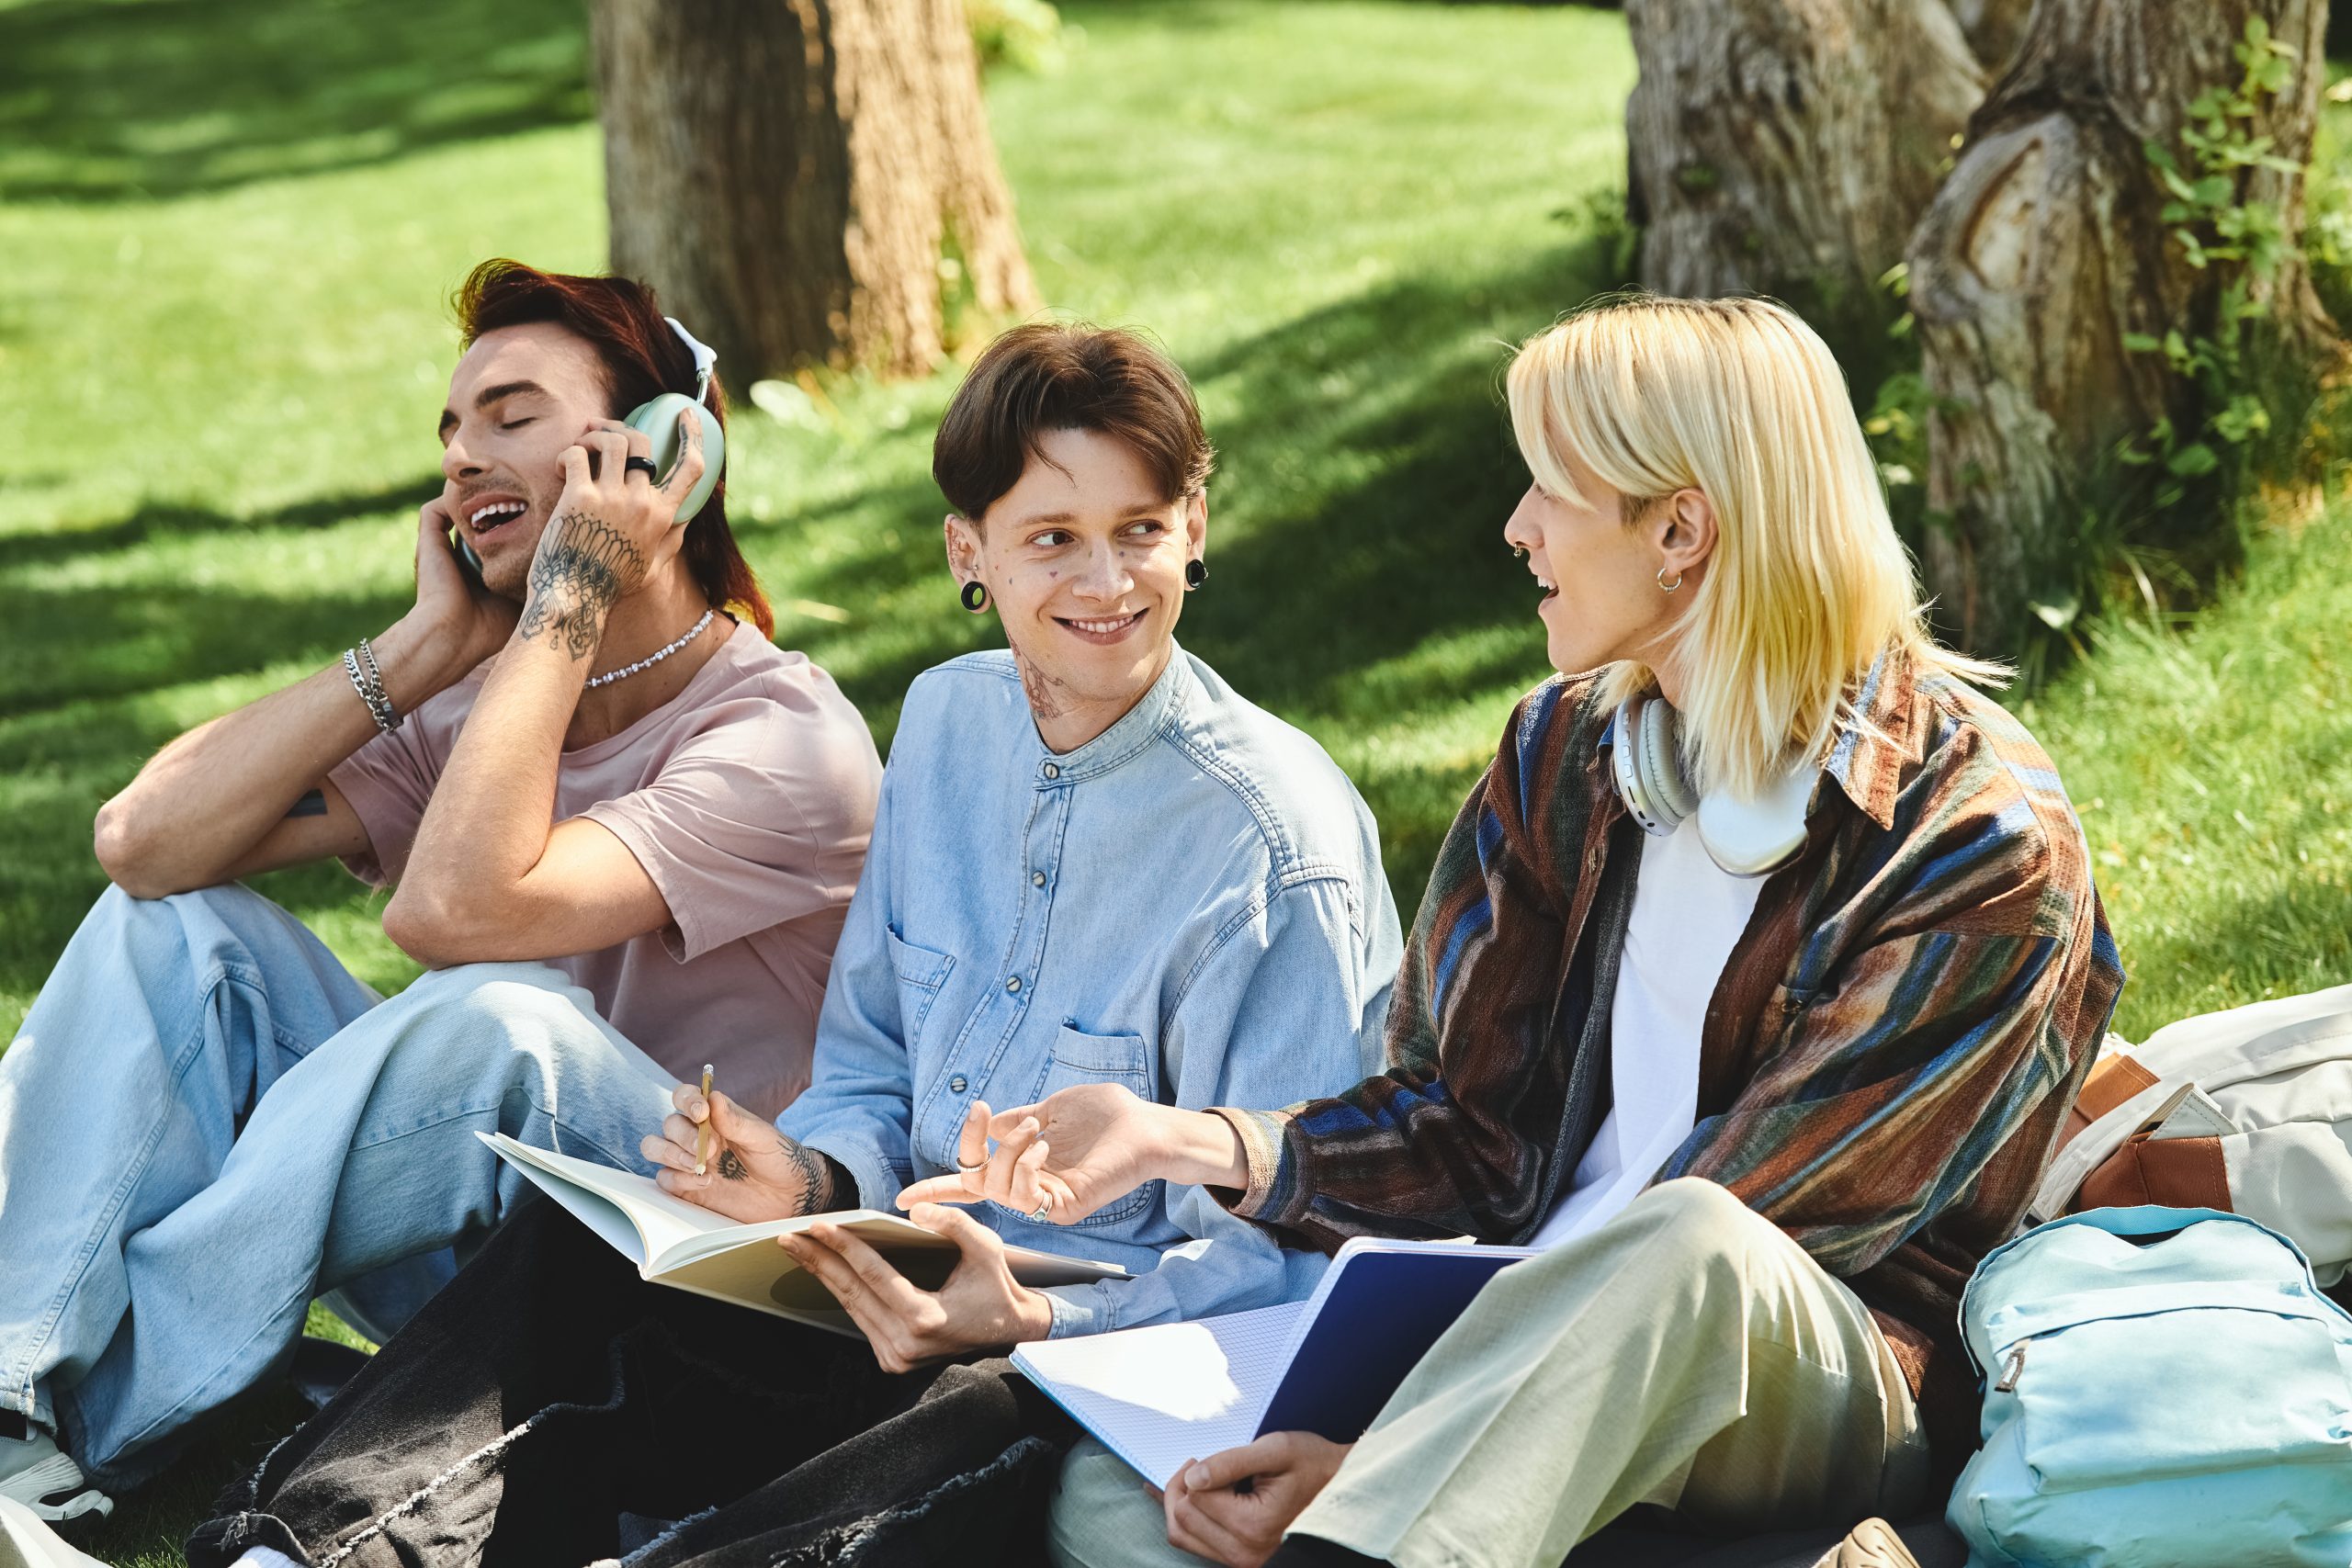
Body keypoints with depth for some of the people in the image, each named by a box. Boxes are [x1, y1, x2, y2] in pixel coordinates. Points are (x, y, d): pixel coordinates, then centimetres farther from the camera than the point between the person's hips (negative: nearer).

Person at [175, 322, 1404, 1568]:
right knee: (571, 1258, -15)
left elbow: (1272, 1264, -14)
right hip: (917, 1291, 7)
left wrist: (1035, 1323, -32)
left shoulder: (1273, 844, -14)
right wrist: (809, 1181, -9)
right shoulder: (947, 723, 8)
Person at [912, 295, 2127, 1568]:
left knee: (1688, 1246, -42)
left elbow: (1700, 1262, -18)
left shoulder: (1985, 851, -11)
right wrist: (1189, 1143, -6)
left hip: (1841, 1397, -5)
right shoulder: (1568, 748, 10)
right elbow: (1474, 1130, 11)